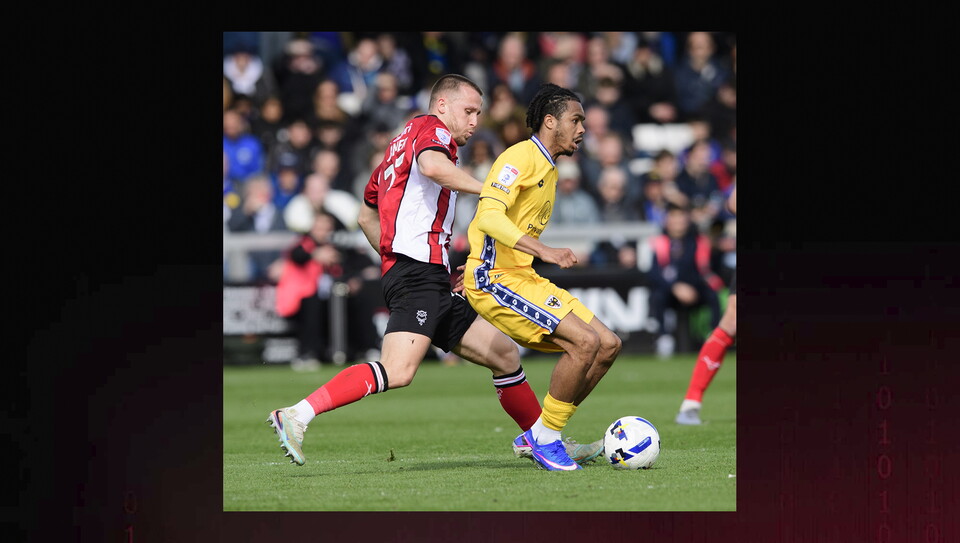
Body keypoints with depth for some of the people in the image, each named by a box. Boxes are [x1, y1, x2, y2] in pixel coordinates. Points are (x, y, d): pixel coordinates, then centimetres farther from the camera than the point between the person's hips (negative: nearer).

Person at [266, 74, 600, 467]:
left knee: (505, 355, 11)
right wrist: (486, 189, -18)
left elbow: (367, 216, 34)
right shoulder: (431, 129, 1)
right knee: (398, 372, -25)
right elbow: (432, 165, -25)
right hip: (420, 272, -11)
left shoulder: (401, 143, 29)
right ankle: (296, 416, -28)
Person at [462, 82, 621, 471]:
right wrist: (544, 251, -34)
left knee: (608, 345, 2)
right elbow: (488, 216, -26)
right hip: (494, 279, -10)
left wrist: (479, 267, 25)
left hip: (524, 278, 10)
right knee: (585, 342, -22)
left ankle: (534, 438, 7)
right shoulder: (521, 157, -12)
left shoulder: (548, 170, 19)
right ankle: (545, 439, -9)